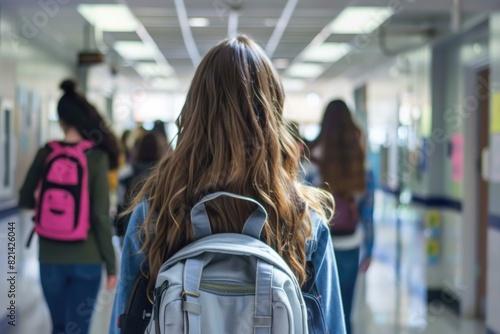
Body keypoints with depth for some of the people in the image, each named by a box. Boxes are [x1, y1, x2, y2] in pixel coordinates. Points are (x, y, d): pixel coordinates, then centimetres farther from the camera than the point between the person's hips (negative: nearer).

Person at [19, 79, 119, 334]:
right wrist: (111, 264, -4)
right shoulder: (97, 157, -10)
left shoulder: (46, 153, -3)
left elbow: (25, 200, 6)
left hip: (50, 259, 3)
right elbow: (101, 217, -12)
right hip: (86, 260, -3)